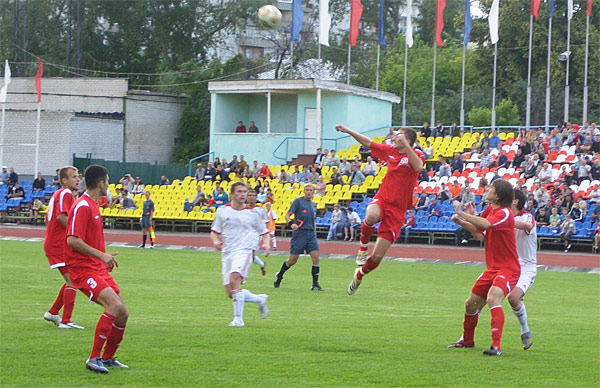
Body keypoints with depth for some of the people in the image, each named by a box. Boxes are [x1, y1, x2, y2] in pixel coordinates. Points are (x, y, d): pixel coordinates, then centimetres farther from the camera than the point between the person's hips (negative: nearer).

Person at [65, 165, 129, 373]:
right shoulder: (82, 206, -14)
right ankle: (94, 358, -20)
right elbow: (72, 240, -22)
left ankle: (108, 358, 21)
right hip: (83, 269, -10)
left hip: (99, 269, 10)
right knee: (114, 305, -25)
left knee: (122, 313, 6)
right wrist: (101, 255, -23)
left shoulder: (93, 206, 18)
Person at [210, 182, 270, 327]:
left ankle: (238, 318, -24)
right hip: (227, 252, 4)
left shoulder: (252, 213, 6)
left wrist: (266, 244, -3)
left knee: (234, 277, -30)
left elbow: (264, 232, 17)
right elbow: (214, 231, 14)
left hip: (244, 250, -4)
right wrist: (216, 241, -7)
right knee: (230, 293, -1)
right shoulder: (222, 211, 8)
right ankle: (259, 299, 26)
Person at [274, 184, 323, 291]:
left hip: (311, 234, 5)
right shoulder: (298, 201, -1)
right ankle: (279, 276, 23)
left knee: (316, 257, -10)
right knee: (293, 260, -2)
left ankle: (315, 284, -7)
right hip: (299, 233, -5)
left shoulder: (313, 205, 17)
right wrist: (291, 224, -25)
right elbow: (287, 215, -5)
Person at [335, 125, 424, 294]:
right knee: (371, 216, -40)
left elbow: (418, 167, -31)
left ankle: (359, 274, 31)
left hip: (397, 209, -3)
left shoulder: (416, 155, -6)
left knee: (377, 257, -2)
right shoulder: (390, 151, 9)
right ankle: (363, 247, -11)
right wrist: (348, 131, 22)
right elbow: (368, 143, 24)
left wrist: (405, 144, -35)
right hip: (382, 198, 3)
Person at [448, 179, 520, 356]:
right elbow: (478, 230, 24)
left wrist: (461, 214, -33)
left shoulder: (504, 213, -19)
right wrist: (460, 221, 6)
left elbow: (485, 224, -38)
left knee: (493, 298, -32)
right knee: (471, 304, 17)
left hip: (508, 269, -9)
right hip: (492, 268, 9)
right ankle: (467, 340, 40)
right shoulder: (490, 209, 8)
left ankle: (496, 346, -34)